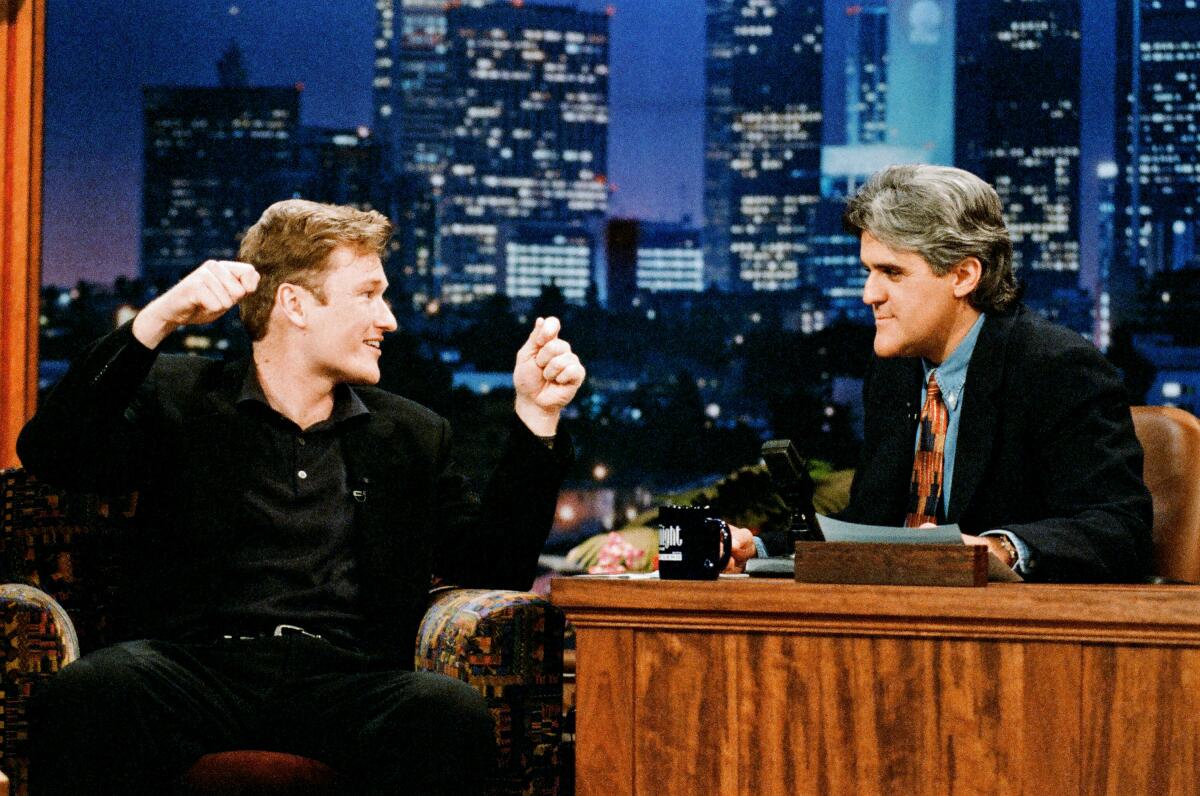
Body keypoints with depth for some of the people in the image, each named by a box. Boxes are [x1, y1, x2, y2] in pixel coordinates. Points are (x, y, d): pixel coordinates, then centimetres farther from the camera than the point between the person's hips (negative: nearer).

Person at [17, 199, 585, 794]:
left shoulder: (412, 436, 25)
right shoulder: (177, 395, 15)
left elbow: (495, 565, 23)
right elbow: (50, 454, 0)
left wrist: (536, 414, 14)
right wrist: (157, 320, -9)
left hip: (346, 679, 2)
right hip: (201, 666, -2)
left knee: (454, 713, -32)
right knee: (86, 693, -36)